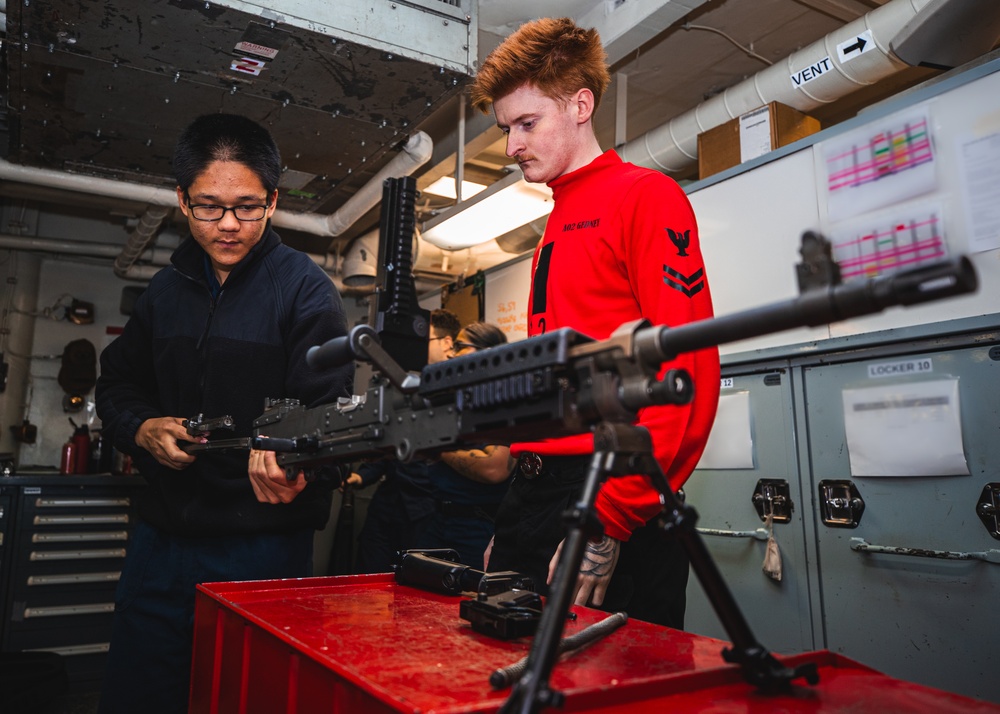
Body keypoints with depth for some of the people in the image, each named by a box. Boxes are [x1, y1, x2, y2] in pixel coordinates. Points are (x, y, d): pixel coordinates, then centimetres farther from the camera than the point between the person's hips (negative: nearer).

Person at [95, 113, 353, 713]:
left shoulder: (307, 291, -9)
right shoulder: (167, 289, 10)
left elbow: (330, 410, -16)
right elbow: (118, 382, 19)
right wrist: (144, 428, -2)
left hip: (262, 546, -5)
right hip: (162, 537, 6)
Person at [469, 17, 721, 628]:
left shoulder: (645, 196, -5)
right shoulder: (557, 224, 19)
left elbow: (687, 374, -15)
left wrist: (610, 520, -18)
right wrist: (517, 516, 13)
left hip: (613, 510, -7)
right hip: (534, 496, 8)